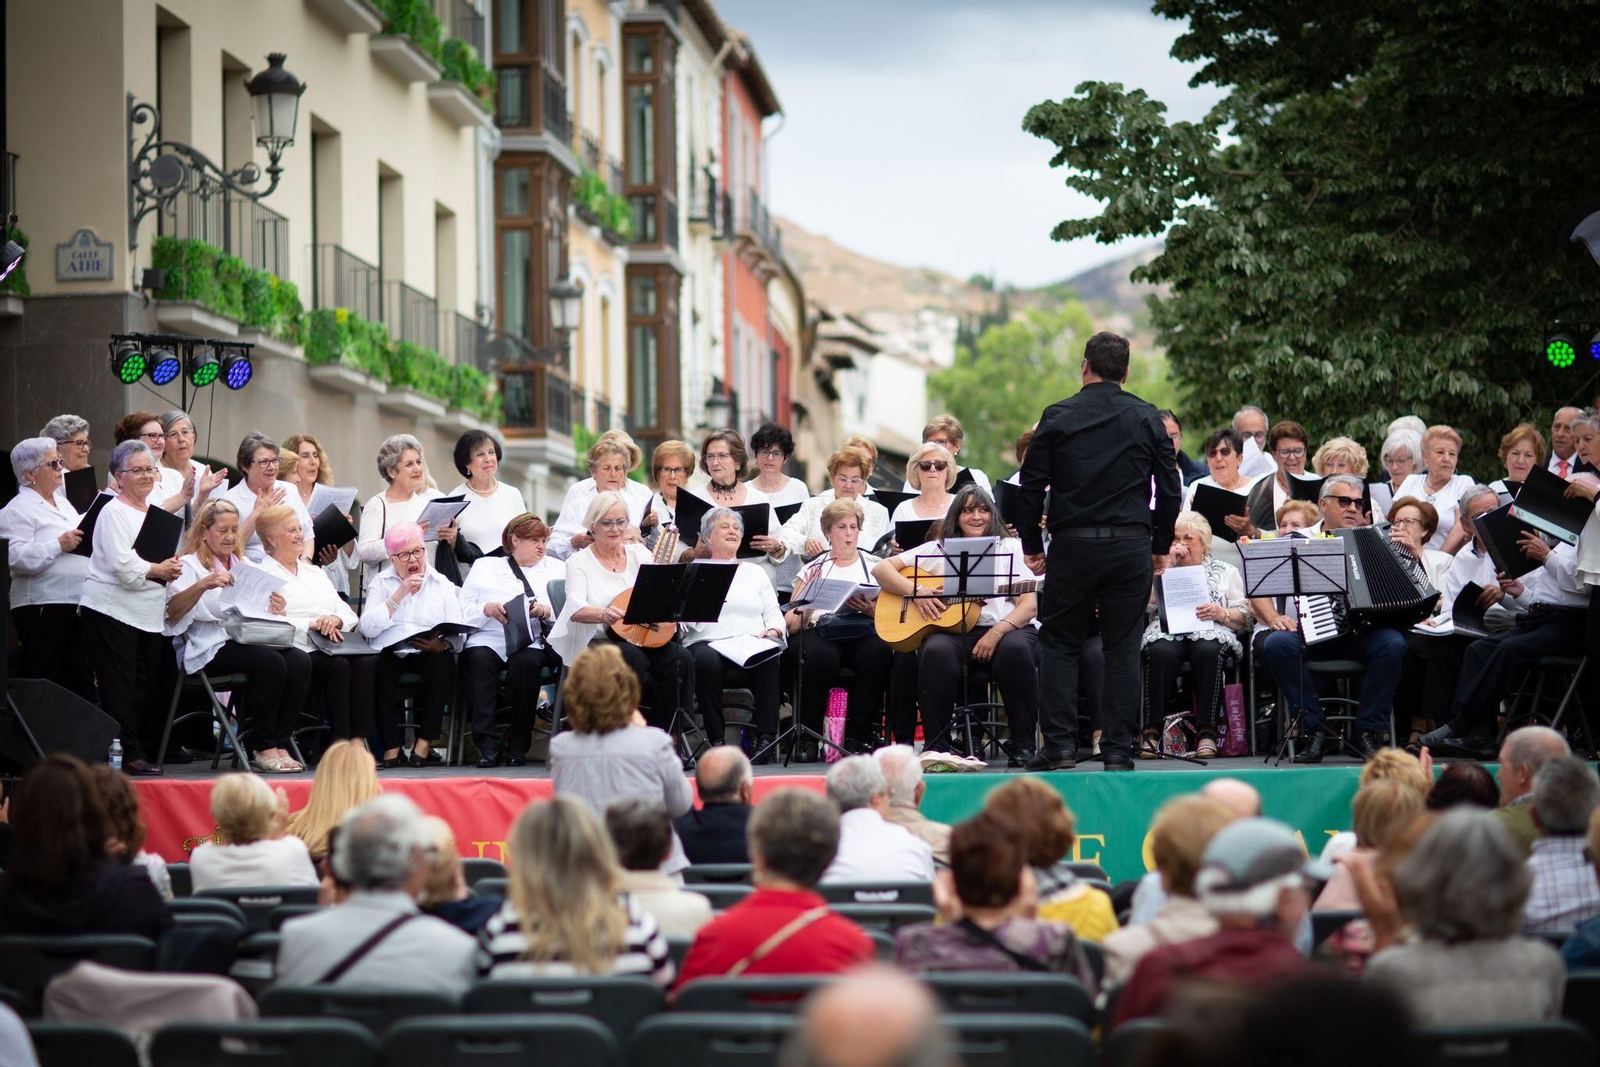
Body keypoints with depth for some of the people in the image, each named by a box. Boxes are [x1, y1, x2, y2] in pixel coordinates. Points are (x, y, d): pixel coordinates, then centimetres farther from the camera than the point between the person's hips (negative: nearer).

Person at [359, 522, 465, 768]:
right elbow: (367, 628, -2)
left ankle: (423, 745, -29)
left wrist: (442, 645, -16)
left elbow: (458, 634, 6)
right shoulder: (380, 583, 14)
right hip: (390, 653, 0)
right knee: (378, 668, -35)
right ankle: (391, 747, -26)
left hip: (429, 655, 1)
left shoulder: (442, 585, 16)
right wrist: (399, 595, -6)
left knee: (443, 662, -34)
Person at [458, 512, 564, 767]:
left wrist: (546, 611, -10)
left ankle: (518, 743, -23)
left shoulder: (556, 568, 22)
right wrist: (487, 609, -8)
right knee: (477, 660, -33)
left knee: (525, 662, -35)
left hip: (533, 643, 0)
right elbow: (462, 611, 11)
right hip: (487, 642, 0)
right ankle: (488, 743, -32)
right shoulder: (484, 567, 21)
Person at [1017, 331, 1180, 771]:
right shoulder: (1147, 418, 3)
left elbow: (1031, 485, 0)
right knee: (1123, 648, 5)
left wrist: (1032, 545, 8)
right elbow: (1169, 489, 4)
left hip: (1072, 545, -1)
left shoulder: (1058, 417, 0)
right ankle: (1118, 748, 3)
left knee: (1059, 644, 8)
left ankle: (1059, 744, 1)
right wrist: (1161, 546, 14)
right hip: (1131, 545, 1)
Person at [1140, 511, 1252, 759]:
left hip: (1211, 632, 0)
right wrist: (1168, 565, 4)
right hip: (1167, 631, 0)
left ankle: (1206, 731, -33)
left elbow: (1245, 617, 10)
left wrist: (1222, 614, -11)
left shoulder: (1226, 571, 22)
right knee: (1161, 652, -36)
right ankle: (1153, 730, -32)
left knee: (1208, 651, -38)